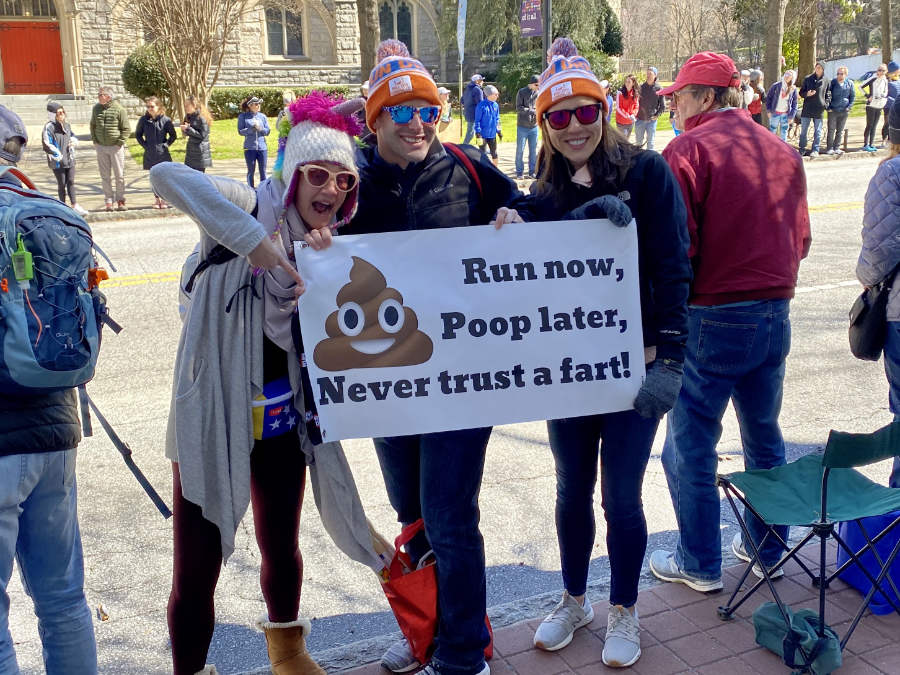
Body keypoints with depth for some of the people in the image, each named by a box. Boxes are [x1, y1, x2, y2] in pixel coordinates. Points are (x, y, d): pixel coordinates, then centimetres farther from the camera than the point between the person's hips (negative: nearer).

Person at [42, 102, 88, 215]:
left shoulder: (66, 125, 9)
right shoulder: (49, 127, -13)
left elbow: (73, 136, 25)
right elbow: (46, 145, -17)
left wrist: (74, 141, 3)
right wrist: (57, 154, -20)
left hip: (70, 159, 6)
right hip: (58, 162, -6)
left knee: (71, 182, 10)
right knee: (62, 184, 4)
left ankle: (75, 206, 15)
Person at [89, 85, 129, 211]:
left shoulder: (119, 109, -8)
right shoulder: (96, 108, 5)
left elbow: (126, 129, -5)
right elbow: (92, 125, 19)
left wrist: (119, 143, -11)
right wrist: (94, 140, 9)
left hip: (116, 147, -4)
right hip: (101, 147, 4)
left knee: (119, 175, 2)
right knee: (105, 175, 5)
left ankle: (120, 200, 13)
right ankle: (109, 201, 12)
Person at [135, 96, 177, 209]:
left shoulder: (165, 120, -6)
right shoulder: (144, 120, -1)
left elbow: (173, 135, 5)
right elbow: (137, 134, 13)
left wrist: (166, 144, -5)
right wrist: (144, 145, 3)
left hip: (162, 153, -2)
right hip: (150, 155, 2)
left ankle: (164, 200, 10)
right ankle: (157, 199, 18)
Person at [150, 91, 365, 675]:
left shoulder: (332, 242, 7)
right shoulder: (257, 206, -12)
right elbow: (165, 176, -29)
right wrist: (251, 239, -33)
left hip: (283, 415, 6)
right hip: (215, 417, -6)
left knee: (282, 545, 22)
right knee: (197, 569, 2)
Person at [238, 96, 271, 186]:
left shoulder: (262, 116, 8)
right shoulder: (243, 116, 2)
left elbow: (267, 131, 6)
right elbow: (240, 131, -4)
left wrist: (260, 128, -13)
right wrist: (252, 128, -15)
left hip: (262, 147, 2)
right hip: (250, 148, -2)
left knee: (263, 171, 4)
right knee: (251, 171, 4)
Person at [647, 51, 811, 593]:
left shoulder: (689, 151, -13)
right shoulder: (784, 153, 7)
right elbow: (800, 240, 12)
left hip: (711, 319, -7)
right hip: (775, 314, 7)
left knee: (691, 446, 7)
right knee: (765, 436, 21)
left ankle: (700, 565, 19)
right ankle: (767, 549, 35)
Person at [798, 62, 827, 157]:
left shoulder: (826, 81, 6)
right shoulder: (807, 79, 4)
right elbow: (801, 93, 6)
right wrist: (807, 94, -15)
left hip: (819, 109, 0)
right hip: (807, 109, 0)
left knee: (817, 131, 2)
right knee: (803, 130, 4)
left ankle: (815, 150, 8)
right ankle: (802, 149, 15)